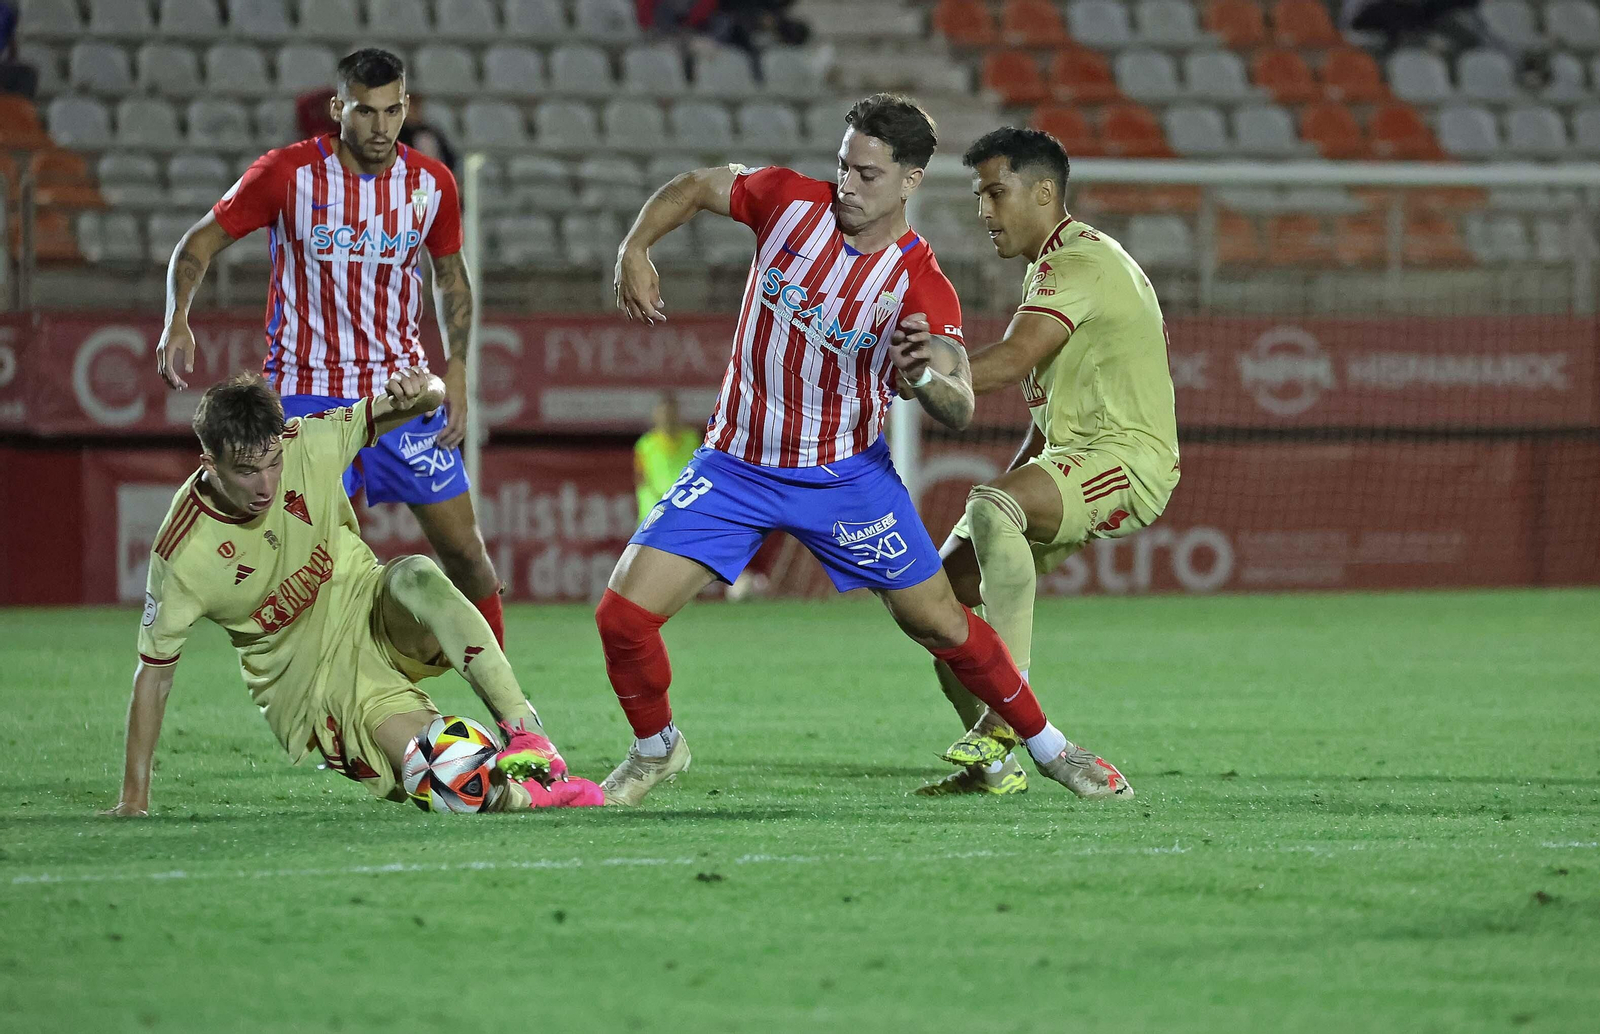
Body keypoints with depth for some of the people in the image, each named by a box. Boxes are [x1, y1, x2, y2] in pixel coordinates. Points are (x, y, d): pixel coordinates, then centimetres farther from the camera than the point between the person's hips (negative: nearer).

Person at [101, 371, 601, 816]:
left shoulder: (310, 445, -15)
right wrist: (134, 799, -10)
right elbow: (154, 672, -11)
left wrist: (421, 390, -29)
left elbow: (430, 397, -3)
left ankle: (524, 731, -34)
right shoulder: (182, 555, -21)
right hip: (306, 684, -3)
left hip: (370, 612, 3)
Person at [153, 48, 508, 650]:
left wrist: (456, 371, 4)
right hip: (305, 390, -2)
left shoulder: (431, 184, -2)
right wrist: (177, 321, -20)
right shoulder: (289, 172, -11)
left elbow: (450, 275, 15)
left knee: (462, 545, 0)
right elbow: (200, 242, -3)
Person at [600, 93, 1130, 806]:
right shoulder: (790, 200, -9)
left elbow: (959, 410, -24)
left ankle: (1047, 747, 27)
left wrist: (929, 379, -47)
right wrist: (634, 251, -10)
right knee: (623, 615, -10)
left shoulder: (921, 286, -16)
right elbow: (693, 188, 8)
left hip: (845, 474, -2)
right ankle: (655, 748, 18)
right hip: (735, 468, 2)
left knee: (939, 622, 4)